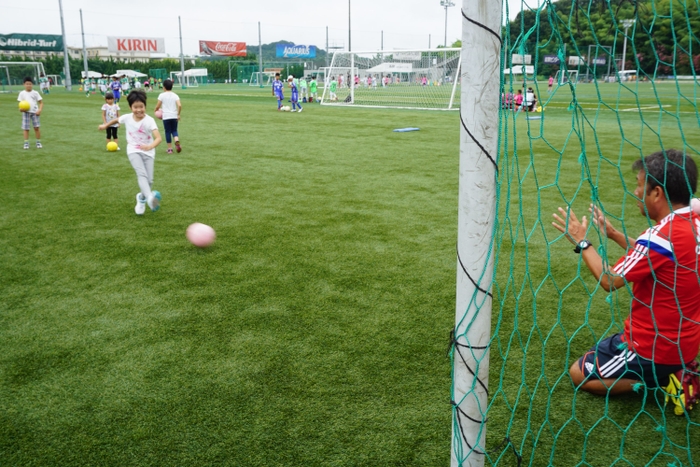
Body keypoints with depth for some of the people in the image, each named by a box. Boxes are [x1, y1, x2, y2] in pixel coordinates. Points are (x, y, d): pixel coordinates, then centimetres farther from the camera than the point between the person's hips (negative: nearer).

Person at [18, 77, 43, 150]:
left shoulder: (35, 93, 5)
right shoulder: (22, 93, 7)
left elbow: (41, 102, 4)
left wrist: (40, 110, -12)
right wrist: (21, 109, -12)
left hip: (34, 112, -1)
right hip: (26, 112, 1)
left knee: (36, 127, -3)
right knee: (26, 128, 0)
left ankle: (38, 142, 8)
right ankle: (26, 143, 6)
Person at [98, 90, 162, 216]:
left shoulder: (149, 120, -17)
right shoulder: (127, 118, -5)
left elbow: (158, 138, -29)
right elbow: (116, 120, 20)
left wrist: (150, 146, -49)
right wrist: (105, 125, 35)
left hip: (148, 152, -1)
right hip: (133, 151, 1)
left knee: (149, 180, -4)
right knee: (142, 174, -25)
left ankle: (141, 198, 28)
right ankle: (150, 198, -47)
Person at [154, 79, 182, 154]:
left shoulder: (162, 95, -2)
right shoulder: (175, 95, 2)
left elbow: (158, 106, -3)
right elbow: (179, 105, -10)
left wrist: (156, 110, 18)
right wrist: (178, 114, 0)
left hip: (166, 117, -2)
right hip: (174, 116, 2)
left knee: (168, 132, 7)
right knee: (174, 130, 13)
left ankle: (170, 148, 8)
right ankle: (177, 141, -18)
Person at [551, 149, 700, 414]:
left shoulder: (661, 236, -29)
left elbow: (610, 280, -20)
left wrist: (582, 242, -10)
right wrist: (612, 233, 13)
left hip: (654, 347, -8)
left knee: (579, 374, 7)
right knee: (606, 348, 31)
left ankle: (660, 381, -1)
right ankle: (678, 371, 13)